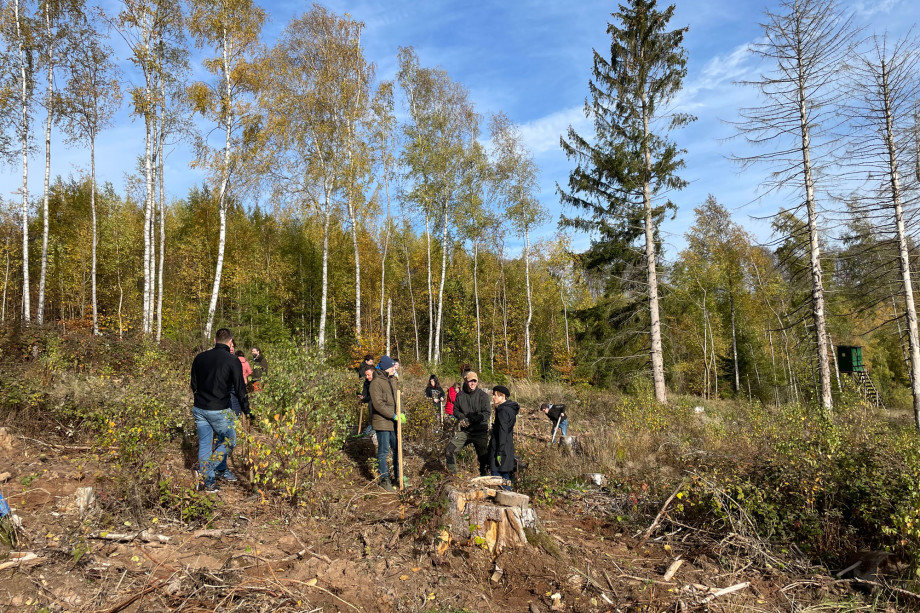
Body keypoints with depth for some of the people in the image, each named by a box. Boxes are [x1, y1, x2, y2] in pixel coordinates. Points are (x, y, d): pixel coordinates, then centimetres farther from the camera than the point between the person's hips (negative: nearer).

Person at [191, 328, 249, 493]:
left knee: (204, 444, 13)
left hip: (199, 409, 5)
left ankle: (214, 476, 19)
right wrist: (246, 410, 6)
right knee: (229, 441, 12)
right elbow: (240, 389, -6)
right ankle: (207, 474, 1)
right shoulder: (232, 361, -9)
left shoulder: (199, 357, 7)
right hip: (219, 410, -5)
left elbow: (193, 385, 16)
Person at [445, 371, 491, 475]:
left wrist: (470, 420, -22)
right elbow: (455, 409, 13)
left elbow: (487, 413, -14)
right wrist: (461, 417, -10)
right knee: (448, 451, -2)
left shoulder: (483, 395, -8)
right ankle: (452, 474, 18)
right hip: (464, 431, 3)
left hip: (480, 432, -3)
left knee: (483, 457, 1)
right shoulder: (460, 395, 2)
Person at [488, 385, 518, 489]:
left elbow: (502, 432, -20)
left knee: (496, 474, -4)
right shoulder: (510, 409, 13)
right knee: (505, 475, 17)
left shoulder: (503, 411, -16)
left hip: (501, 448, -10)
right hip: (508, 448, 10)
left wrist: (499, 452, -20)